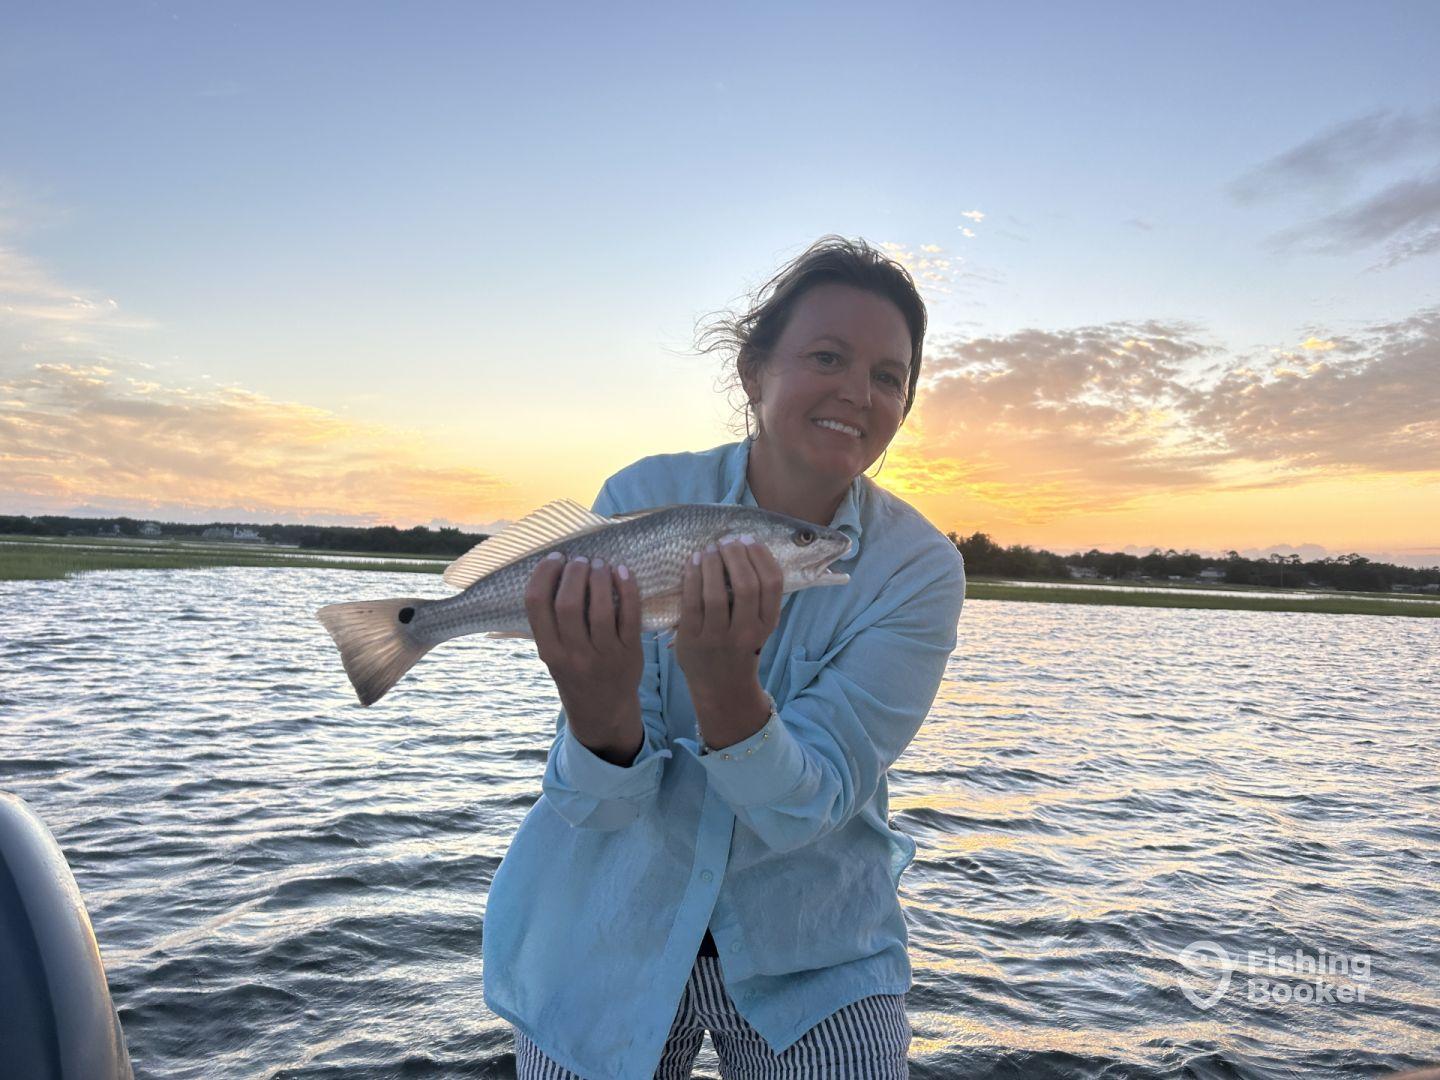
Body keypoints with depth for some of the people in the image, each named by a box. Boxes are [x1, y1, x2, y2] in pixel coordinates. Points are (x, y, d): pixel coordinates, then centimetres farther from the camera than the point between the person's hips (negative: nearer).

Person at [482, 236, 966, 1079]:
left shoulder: (919, 570, -15)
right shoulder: (642, 499, -16)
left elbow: (807, 807, -22)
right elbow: (607, 804, -18)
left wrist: (725, 683, -41)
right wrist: (601, 704, -40)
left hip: (814, 955, 0)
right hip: (613, 939, 1)